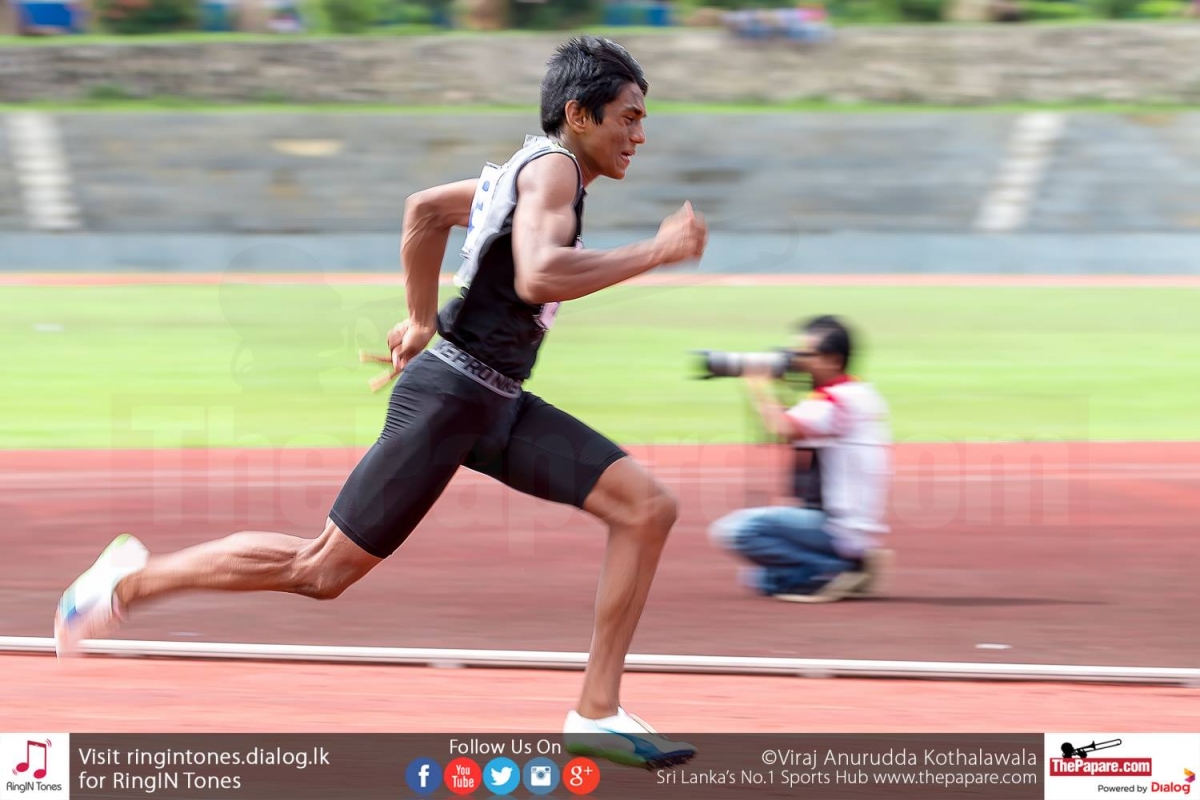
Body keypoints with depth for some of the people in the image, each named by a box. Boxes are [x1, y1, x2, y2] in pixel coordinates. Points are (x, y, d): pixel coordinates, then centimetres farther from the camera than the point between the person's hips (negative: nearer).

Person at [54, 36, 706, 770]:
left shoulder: (533, 171, 15)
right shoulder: (553, 167, -14)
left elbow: (426, 208, 28)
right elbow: (538, 276, -33)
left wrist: (421, 320, 32)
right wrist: (653, 253, -27)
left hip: (499, 404, 10)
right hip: (450, 397, -10)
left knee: (649, 508, -3)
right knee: (321, 571, -3)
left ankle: (597, 714, -3)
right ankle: (131, 581, 14)